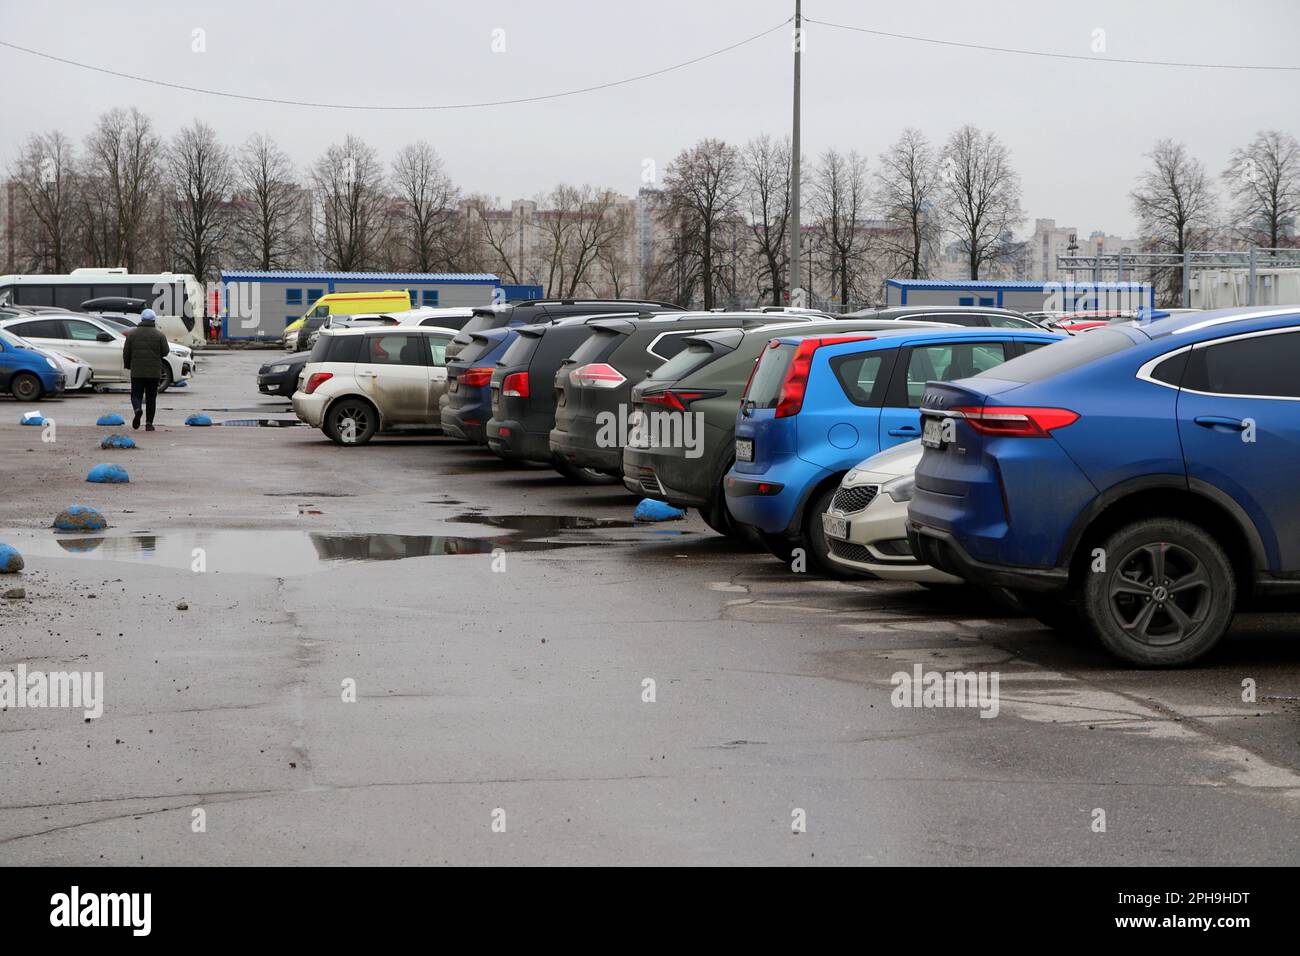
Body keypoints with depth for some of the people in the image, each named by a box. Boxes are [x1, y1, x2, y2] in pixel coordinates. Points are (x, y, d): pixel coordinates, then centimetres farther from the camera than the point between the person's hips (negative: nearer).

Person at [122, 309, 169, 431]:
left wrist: (128, 366, 17)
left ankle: (137, 410, -24)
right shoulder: (159, 335, -2)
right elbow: (165, 351, -4)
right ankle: (149, 423, 4)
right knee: (151, 397, 7)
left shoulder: (132, 334, 2)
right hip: (154, 372, 0)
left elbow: (126, 353, 2)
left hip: (137, 371, 0)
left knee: (136, 394, 7)